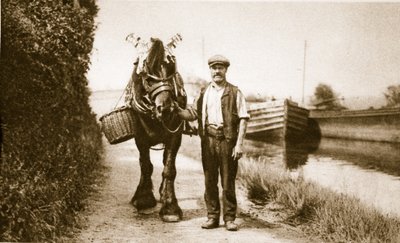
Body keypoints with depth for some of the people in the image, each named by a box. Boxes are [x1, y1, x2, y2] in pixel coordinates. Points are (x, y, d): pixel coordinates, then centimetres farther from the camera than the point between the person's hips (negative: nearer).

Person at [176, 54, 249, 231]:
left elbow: (243, 119, -4)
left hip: (227, 139, -3)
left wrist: (239, 143, -12)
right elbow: (193, 114, 11)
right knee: (210, 180, 9)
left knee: (228, 181, 2)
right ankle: (212, 217, 19)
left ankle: (229, 218, 13)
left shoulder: (235, 92, 2)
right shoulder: (204, 92, 13)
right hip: (208, 139, 3)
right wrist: (177, 111, -8)